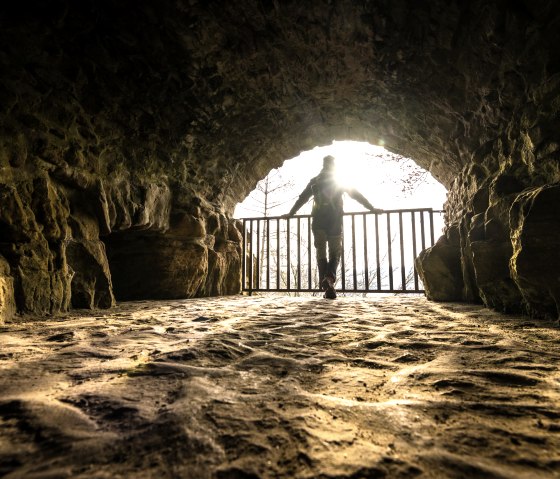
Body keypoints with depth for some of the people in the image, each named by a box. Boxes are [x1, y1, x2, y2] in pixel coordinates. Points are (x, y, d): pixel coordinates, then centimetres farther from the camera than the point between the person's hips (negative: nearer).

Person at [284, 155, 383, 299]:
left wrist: (290, 213, 26)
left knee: (321, 253, 6)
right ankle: (330, 276, -24)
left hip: (318, 221, 1)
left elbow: (302, 198, 17)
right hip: (335, 221, -1)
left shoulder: (314, 181, 15)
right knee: (335, 253, 4)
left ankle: (326, 285, -6)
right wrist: (372, 209, 15)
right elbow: (357, 195, 11)